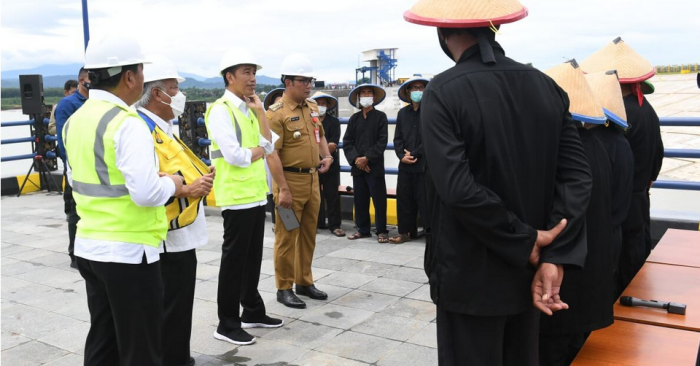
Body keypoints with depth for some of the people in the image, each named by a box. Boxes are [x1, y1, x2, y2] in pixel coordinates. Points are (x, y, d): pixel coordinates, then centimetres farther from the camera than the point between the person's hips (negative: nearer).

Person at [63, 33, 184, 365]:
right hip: (128, 252, -8)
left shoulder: (75, 120, 8)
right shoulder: (127, 124, -18)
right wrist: (171, 184, -7)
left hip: (88, 247, 8)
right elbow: (146, 193, -26)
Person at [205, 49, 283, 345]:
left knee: (253, 257, 16)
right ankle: (227, 324, 11)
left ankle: (253, 311, 29)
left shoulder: (248, 110, 14)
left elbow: (268, 146, 7)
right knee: (234, 260, 0)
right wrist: (259, 150, -2)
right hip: (236, 197, -8)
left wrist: (259, 110, 1)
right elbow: (235, 156, -20)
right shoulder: (220, 110, -12)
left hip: (256, 195, 8)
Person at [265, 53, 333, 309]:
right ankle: (284, 288, 14)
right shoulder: (276, 113, -14)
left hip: (312, 178, 7)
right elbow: (272, 154, -18)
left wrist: (326, 155, 6)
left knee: (308, 234, 15)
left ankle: (304, 282, 28)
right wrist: (283, 189, -21)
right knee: (287, 236, 2)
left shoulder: (312, 107, 10)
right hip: (291, 179, -7)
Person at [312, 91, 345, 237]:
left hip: (330, 164, -1)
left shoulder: (334, 121, 2)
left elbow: (333, 144, -7)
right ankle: (317, 223, 18)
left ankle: (334, 225, 4)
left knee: (332, 196, 0)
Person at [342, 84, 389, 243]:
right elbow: (347, 142, 5)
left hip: (375, 166, -3)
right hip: (357, 166, 4)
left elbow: (382, 141, -7)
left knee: (379, 199, -2)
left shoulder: (380, 116, 1)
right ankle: (363, 229, 18)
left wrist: (367, 158, -13)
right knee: (359, 199, 8)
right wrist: (356, 159, -10)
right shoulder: (354, 118, 11)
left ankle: (381, 231, 7)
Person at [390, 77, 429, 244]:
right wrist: (402, 155, -6)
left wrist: (414, 154, -11)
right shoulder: (402, 112, 13)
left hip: (424, 164, -5)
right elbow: (397, 138, 10)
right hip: (405, 164, 5)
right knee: (404, 199, 7)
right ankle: (406, 232, 17)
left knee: (425, 200, -2)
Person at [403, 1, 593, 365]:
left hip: (470, 277, -5)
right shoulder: (546, 87, 0)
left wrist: (527, 243, -14)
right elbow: (576, 176, -5)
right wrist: (554, 259, -9)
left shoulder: (443, 92, -16)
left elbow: (458, 188, -25)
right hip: (527, 271, 6)